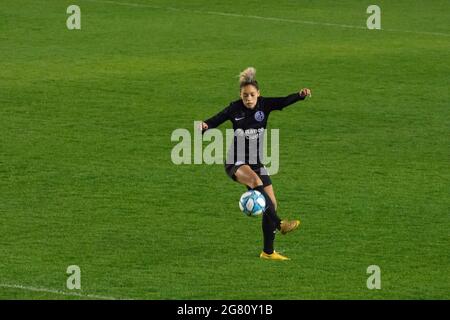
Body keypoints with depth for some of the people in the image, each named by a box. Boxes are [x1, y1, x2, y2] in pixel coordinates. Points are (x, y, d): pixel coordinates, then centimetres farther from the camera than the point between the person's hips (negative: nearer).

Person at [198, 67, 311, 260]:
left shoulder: (264, 105, -2)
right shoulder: (235, 109, -7)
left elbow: (285, 102, -18)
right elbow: (216, 120, -14)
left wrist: (300, 95, -36)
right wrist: (204, 126, -36)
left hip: (257, 162, 4)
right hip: (236, 162, -4)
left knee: (271, 202, -1)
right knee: (255, 180, -35)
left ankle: (268, 251, 11)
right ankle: (278, 224, -39)